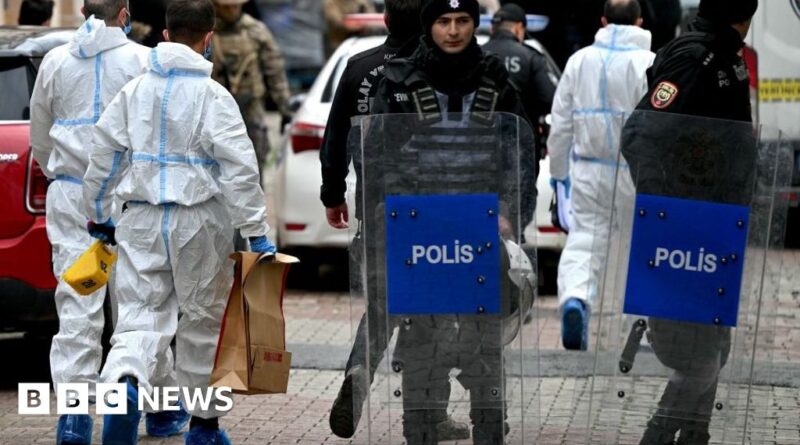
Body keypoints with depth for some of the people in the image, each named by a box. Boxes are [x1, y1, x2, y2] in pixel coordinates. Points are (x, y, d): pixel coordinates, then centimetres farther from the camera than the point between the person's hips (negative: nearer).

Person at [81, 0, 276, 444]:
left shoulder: (134, 91, 5)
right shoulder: (213, 97, -8)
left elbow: (104, 154, 10)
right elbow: (239, 169, -12)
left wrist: (98, 216, 22)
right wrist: (256, 232, -8)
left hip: (141, 221, 3)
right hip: (200, 223, -3)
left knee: (141, 315, 2)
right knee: (202, 321, 12)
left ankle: (124, 382, -30)